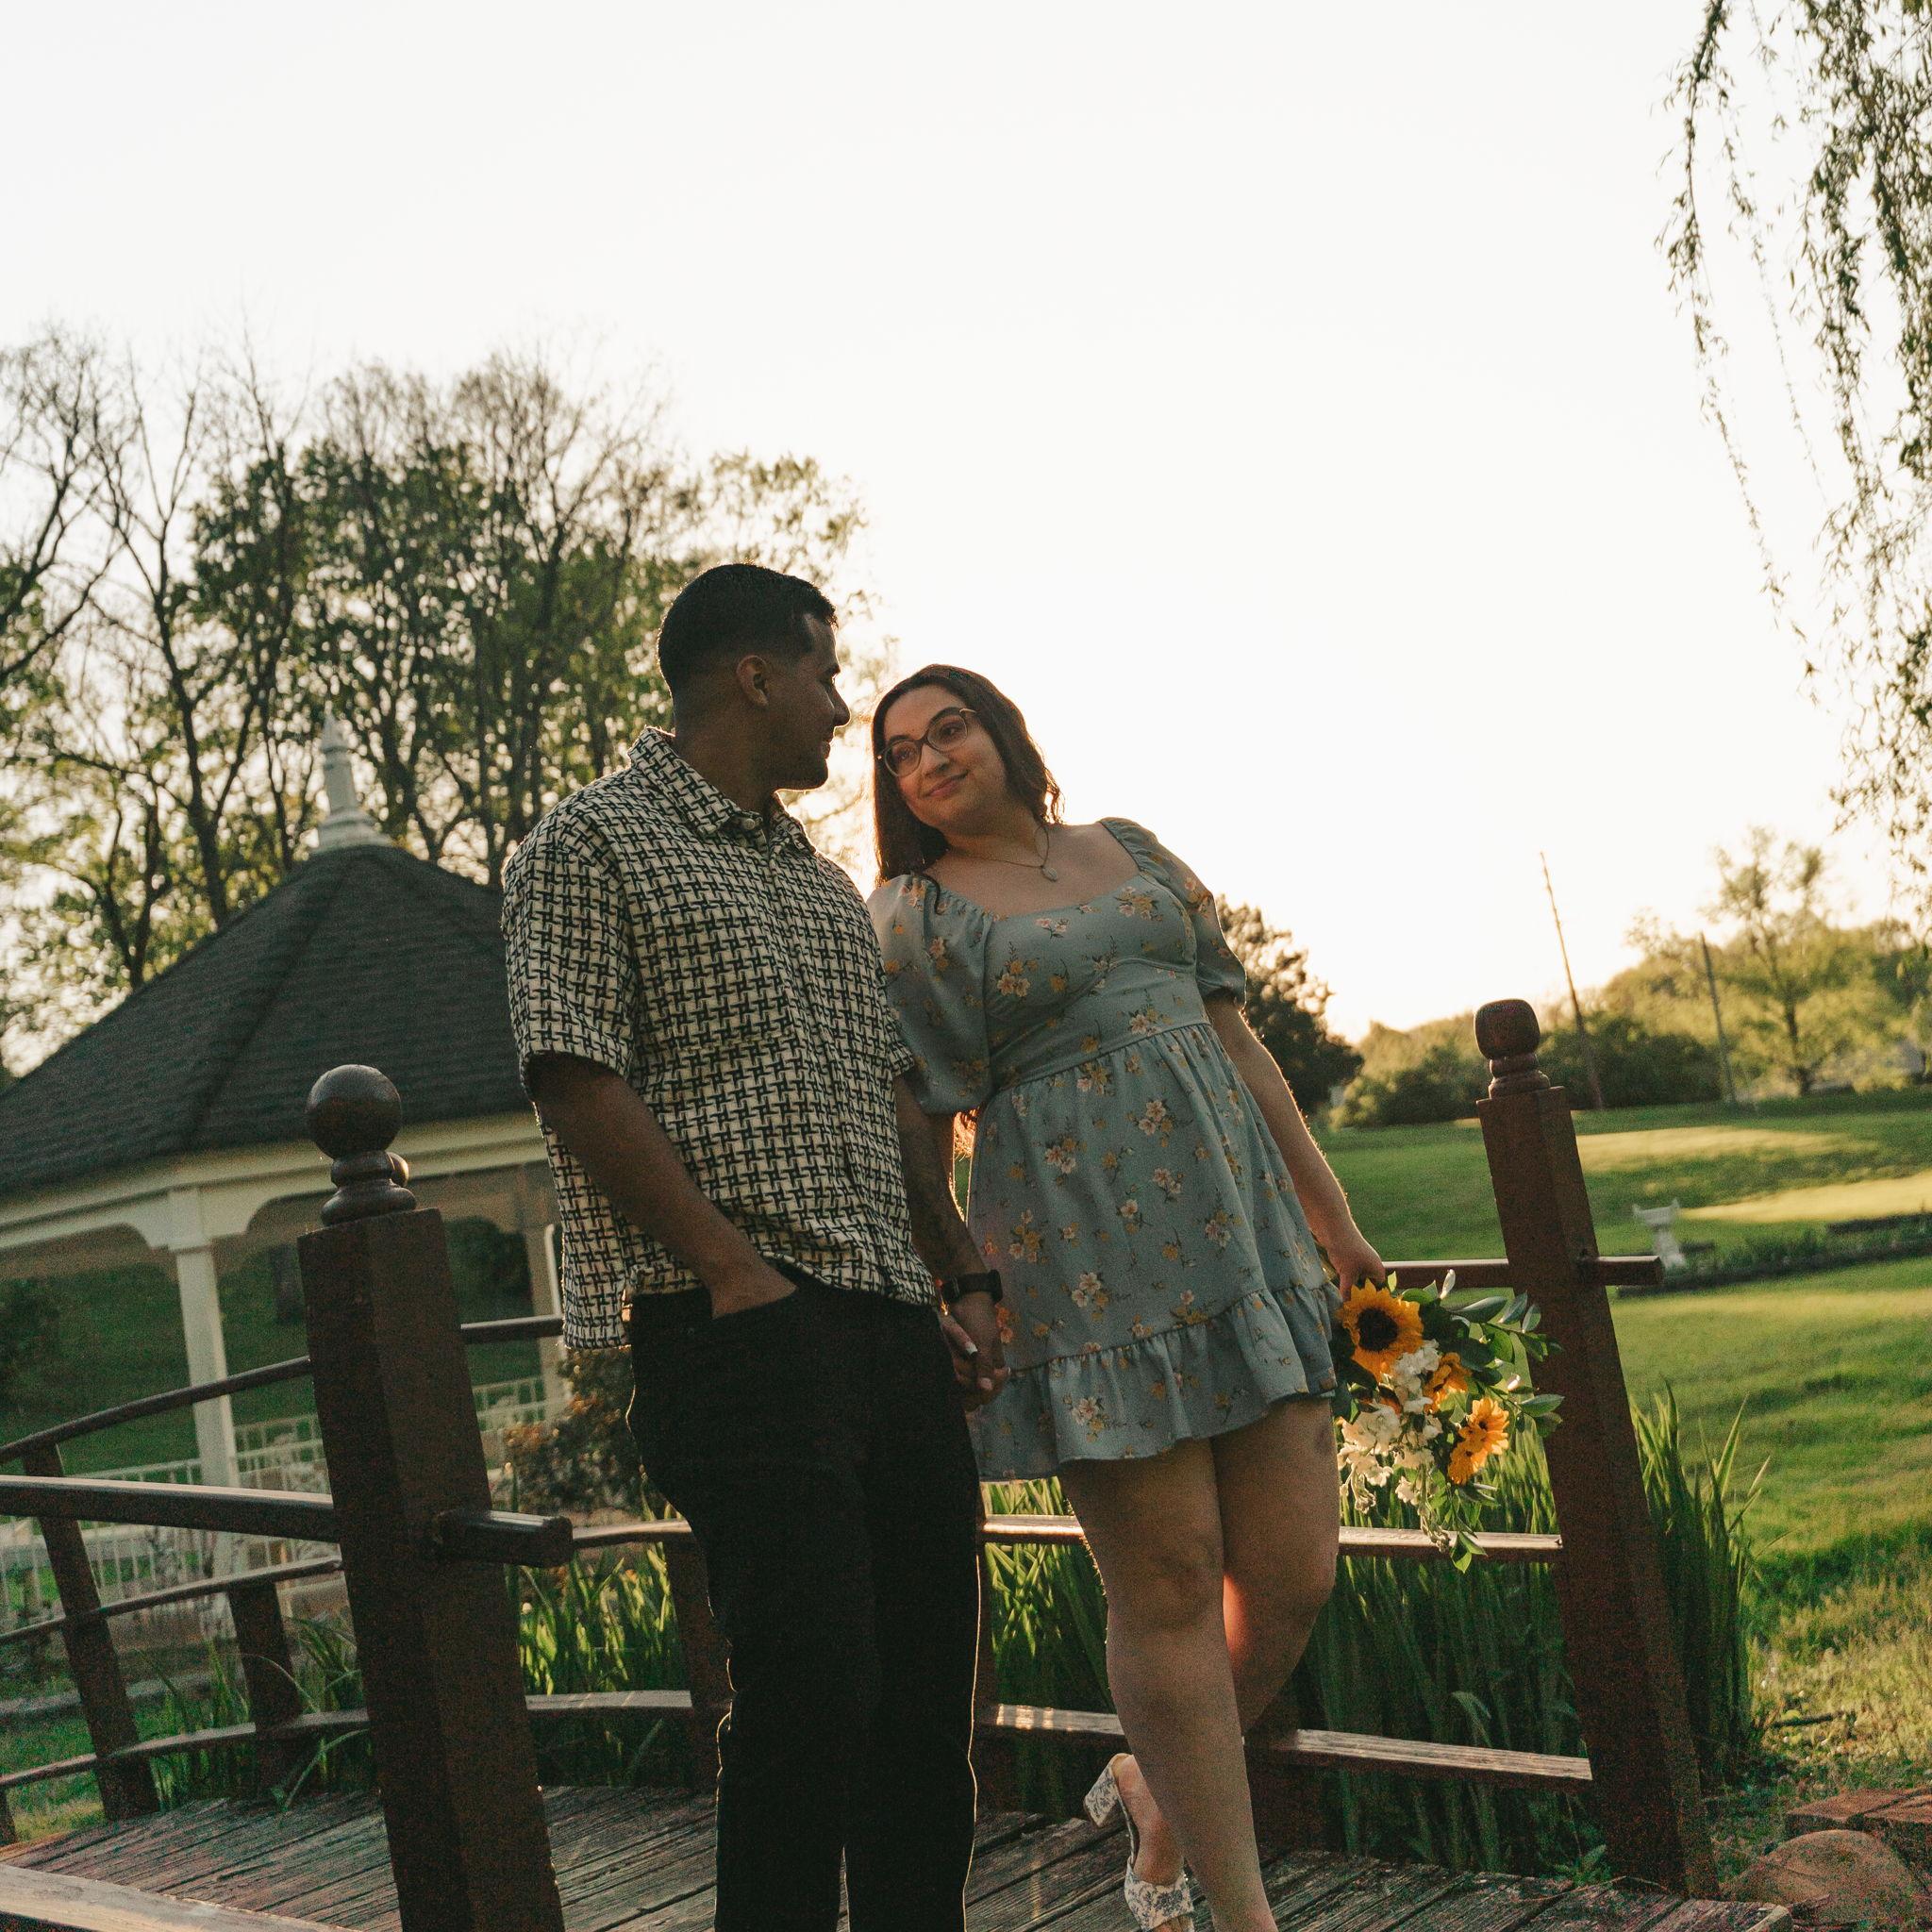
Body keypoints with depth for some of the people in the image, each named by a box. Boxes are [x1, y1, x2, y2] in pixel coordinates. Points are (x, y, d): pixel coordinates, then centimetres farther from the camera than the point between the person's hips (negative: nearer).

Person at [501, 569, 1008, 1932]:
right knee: (812, 1690, -12)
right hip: (745, 1334, -8)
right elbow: (578, 1084, -9)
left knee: (933, 1685, 8)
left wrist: (964, 1279, 15)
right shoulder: (594, 846, 1)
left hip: (895, 1326, 8)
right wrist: (733, 1266, -16)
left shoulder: (826, 885, 25)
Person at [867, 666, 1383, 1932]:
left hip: (1233, 1225, 5)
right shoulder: (912, 919, 4)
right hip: (1080, 1259, -5)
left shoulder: (1129, 851, 17)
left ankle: (1160, 1796, 27)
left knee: (1294, 1573, 2)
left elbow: (1236, 1035, 17)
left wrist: (1334, 1219, 16)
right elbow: (913, 1128, -1)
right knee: (1170, 1587, -3)